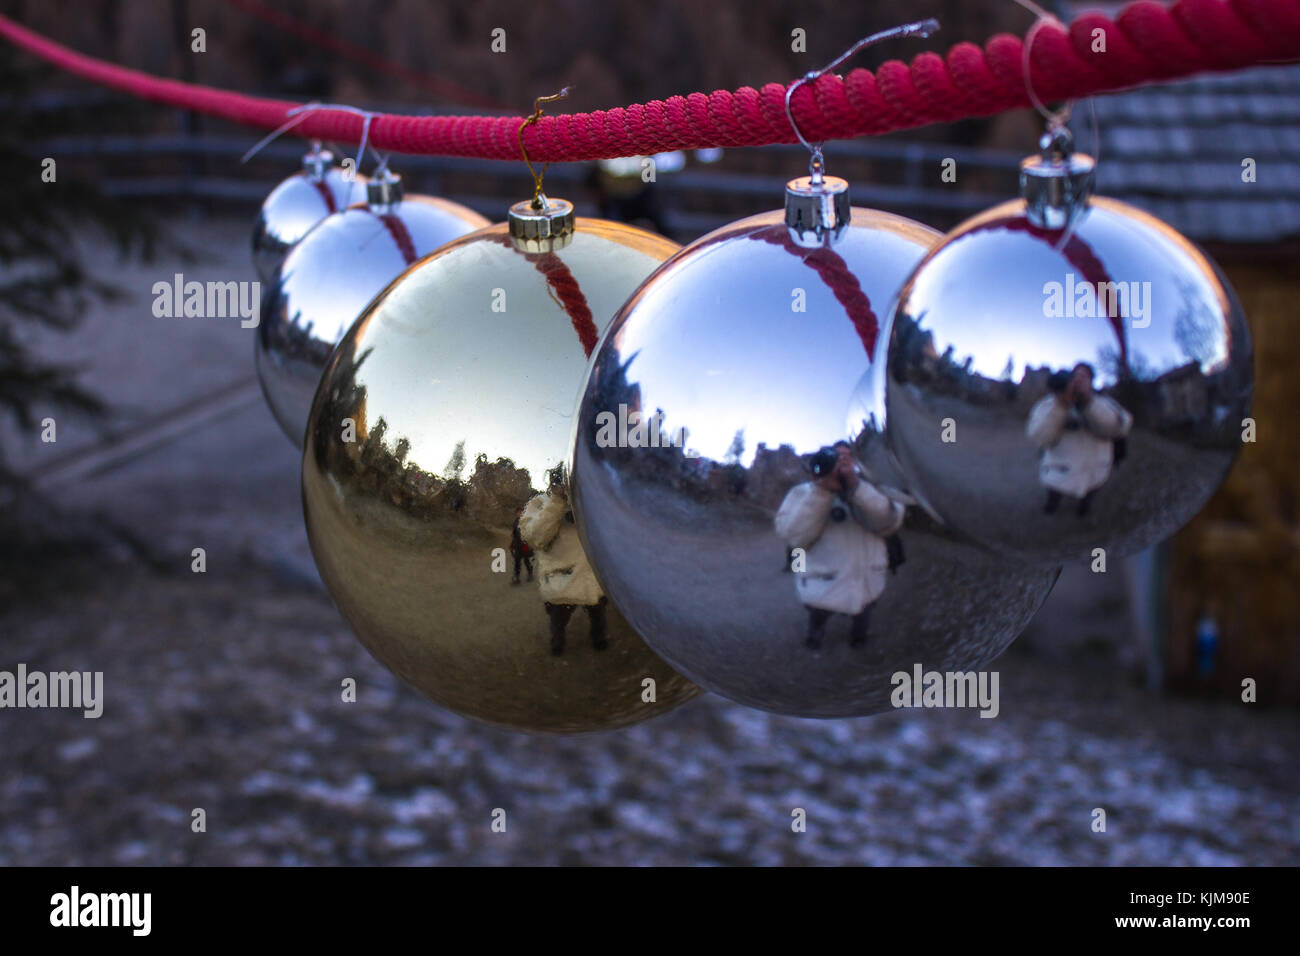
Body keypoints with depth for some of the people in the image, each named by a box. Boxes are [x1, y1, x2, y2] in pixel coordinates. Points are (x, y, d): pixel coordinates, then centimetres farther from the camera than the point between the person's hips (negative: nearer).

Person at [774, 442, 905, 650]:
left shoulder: (868, 491, 7)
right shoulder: (802, 493, 1)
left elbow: (889, 522, -13)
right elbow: (795, 535, -16)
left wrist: (856, 486, -24)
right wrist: (822, 490, -24)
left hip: (867, 586, 2)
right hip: (821, 587, -2)